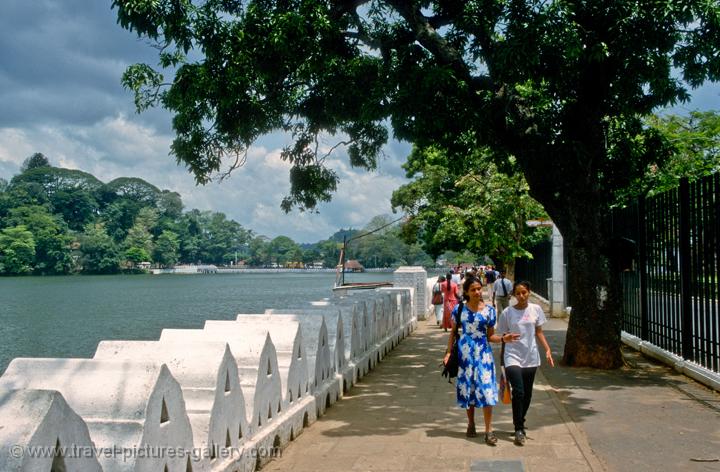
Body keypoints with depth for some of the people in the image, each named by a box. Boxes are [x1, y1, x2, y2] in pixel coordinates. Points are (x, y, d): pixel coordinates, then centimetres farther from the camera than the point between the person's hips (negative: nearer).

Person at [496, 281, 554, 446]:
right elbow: (503, 336, 5)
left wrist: (547, 350, 2)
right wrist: (506, 338, -13)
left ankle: (520, 424, 32)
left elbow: (539, 332, 10)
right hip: (513, 357, -3)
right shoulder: (507, 313, -4)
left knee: (527, 395, 11)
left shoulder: (536, 309, 3)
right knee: (518, 392, -15)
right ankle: (519, 430, -5)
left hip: (531, 358, 3)